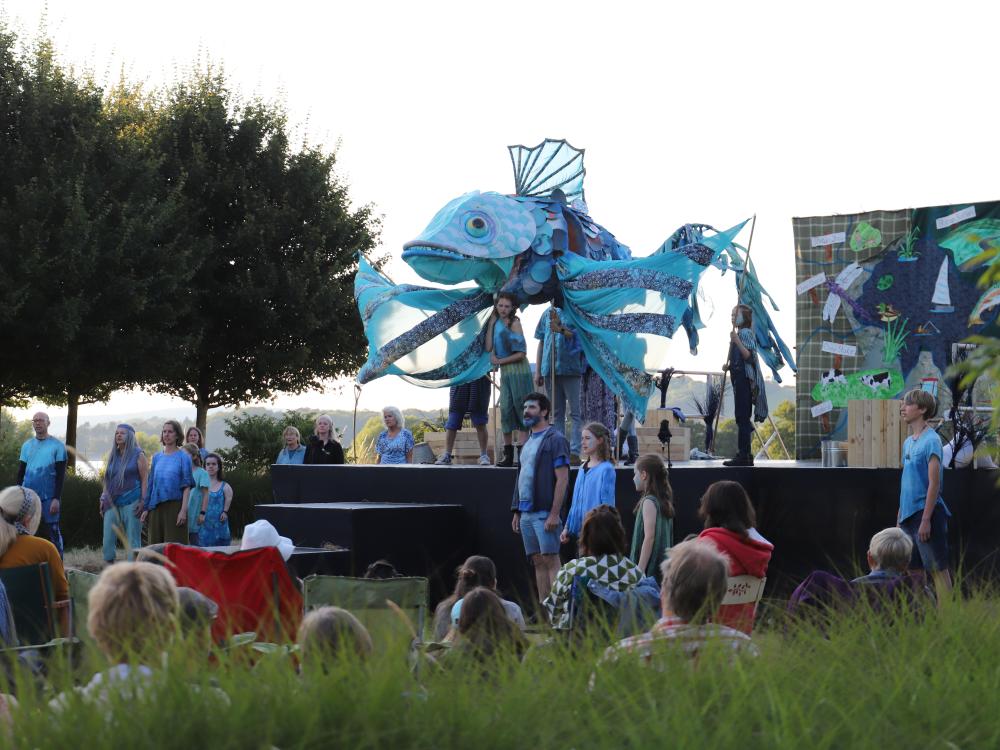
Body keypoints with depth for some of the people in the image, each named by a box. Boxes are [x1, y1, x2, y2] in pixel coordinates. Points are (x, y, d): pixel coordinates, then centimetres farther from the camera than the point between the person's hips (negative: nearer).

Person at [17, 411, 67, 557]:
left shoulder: (57, 446, -1)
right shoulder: (27, 445, 11)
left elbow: (61, 475, -4)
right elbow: (20, 472, 14)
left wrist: (56, 498, -12)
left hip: (48, 498, -4)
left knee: (52, 533, -3)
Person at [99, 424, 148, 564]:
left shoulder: (138, 455, 0)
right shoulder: (112, 455, 15)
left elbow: (145, 479, -4)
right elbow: (107, 480, 19)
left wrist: (143, 502, -13)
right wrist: (103, 500, 11)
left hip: (131, 502, -5)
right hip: (112, 503, 5)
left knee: (132, 538, -2)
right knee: (108, 538, -1)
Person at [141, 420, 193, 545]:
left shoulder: (183, 457, -1)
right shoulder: (157, 457, 13)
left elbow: (186, 486, -7)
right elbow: (151, 484, 16)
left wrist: (183, 510, -15)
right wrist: (146, 508, 11)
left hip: (175, 506, -5)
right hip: (156, 508, 5)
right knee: (156, 544, 5)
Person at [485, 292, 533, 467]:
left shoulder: (514, 323, -8)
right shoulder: (497, 323, 12)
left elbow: (522, 354, -11)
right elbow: (489, 347, 4)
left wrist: (500, 361, -6)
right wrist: (491, 323, 3)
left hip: (518, 370, -6)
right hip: (505, 372, 7)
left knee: (520, 409, -7)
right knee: (506, 409, 4)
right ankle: (508, 455, 7)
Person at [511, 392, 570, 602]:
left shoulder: (555, 439, -6)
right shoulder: (528, 441, 19)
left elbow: (562, 478, -13)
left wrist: (554, 514, -18)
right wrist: (517, 512, 17)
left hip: (544, 513, -8)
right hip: (526, 513, 8)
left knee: (550, 560, -9)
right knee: (538, 562, 9)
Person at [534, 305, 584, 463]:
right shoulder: (548, 313, 14)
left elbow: (576, 335, -14)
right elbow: (541, 342, 17)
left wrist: (560, 329, -33)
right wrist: (537, 371, 13)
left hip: (571, 368, -5)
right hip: (550, 369, 5)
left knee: (575, 412, -5)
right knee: (557, 413, 9)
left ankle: (574, 452, -8)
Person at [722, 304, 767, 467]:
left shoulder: (745, 333, -10)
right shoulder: (739, 333, 17)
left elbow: (748, 356, -19)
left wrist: (737, 341, -27)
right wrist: (729, 366, 10)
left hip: (745, 379, -10)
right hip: (740, 378, 10)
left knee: (742, 417, -10)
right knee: (742, 418, 10)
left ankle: (744, 455, -12)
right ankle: (744, 455, 13)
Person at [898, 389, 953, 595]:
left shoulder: (931, 441, -11)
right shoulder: (908, 442, 13)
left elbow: (934, 483, -16)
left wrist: (926, 519, -20)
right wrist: (900, 516, 17)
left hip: (926, 513, -8)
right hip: (909, 514, 8)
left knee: (938, 569, -5)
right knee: (913, 570, 11)